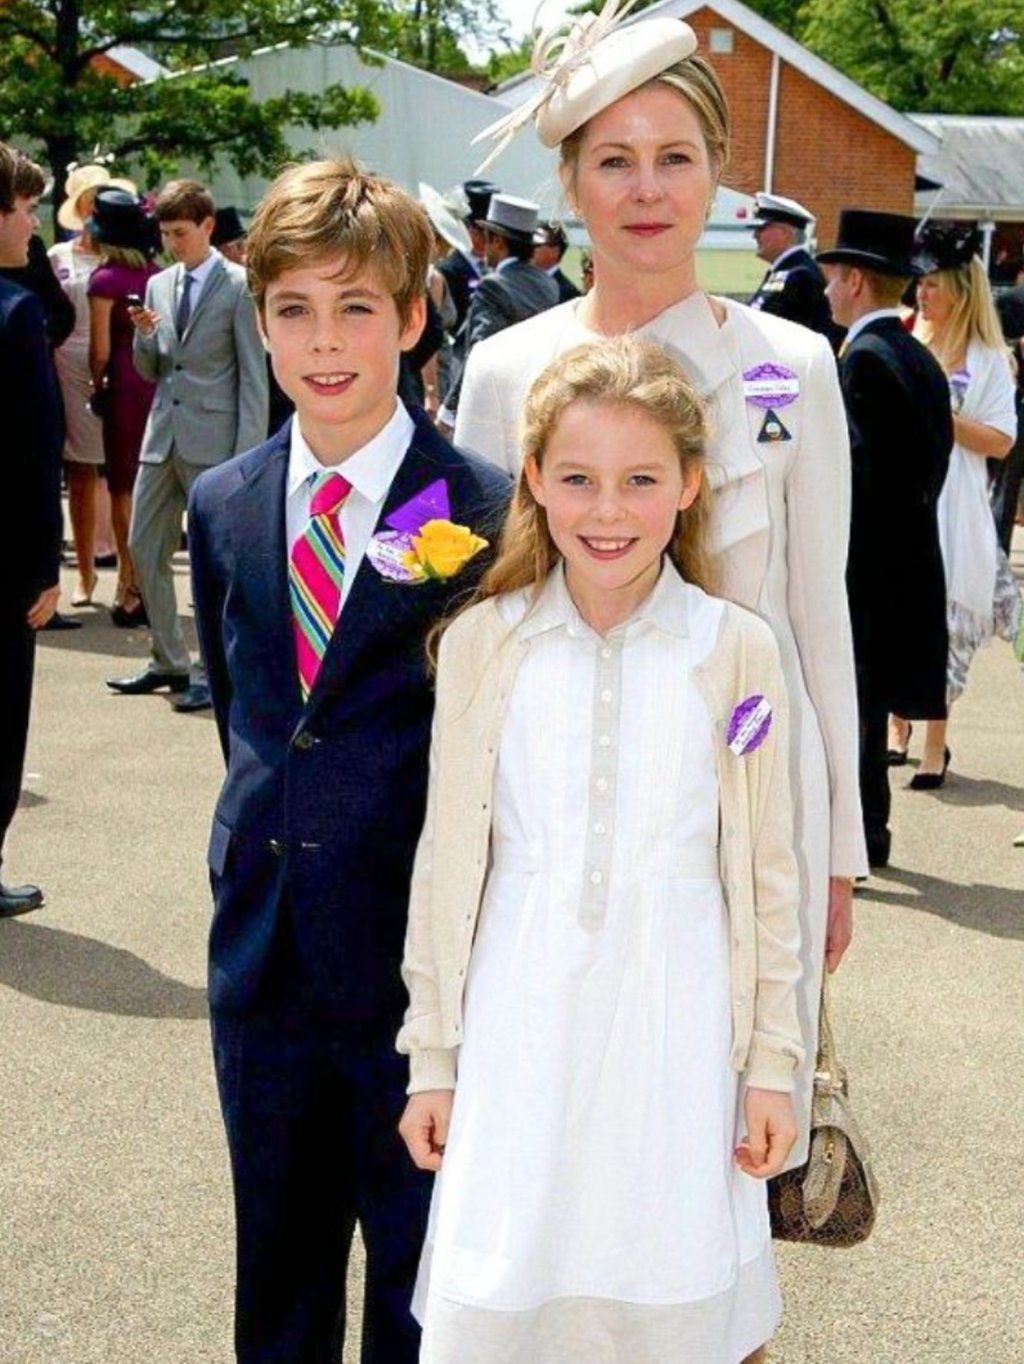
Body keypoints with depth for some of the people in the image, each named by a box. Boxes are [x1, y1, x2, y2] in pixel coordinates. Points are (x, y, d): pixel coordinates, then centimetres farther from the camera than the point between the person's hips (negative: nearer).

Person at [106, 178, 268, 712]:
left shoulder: (239, 286, -6)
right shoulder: (159, 285, 13)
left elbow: (254, 375, -8)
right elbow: (150, 371, 17)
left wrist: (249, 453, -13)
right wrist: (144, 336, -5)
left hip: (213, 440, -7)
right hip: (163, 436, 7)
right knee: (144, 548, 9)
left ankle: (213, 670, 9)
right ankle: (169, 662, 21)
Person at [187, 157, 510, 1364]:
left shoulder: (488, 513, -13)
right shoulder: (222, 507, 4)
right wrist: (257, 838, 14)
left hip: (419, 953, -4)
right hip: (262, 946, 5)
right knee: (276, 1267, 20)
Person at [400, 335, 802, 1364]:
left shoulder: (735, 651, -4)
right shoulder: (483, 645, -2)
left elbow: (766, 872, 2)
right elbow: (447, 860, 3)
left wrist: (772, 1063, 4)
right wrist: (431, 1056, 6)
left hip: (674, 1032, 0)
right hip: (520, 1028, 1)